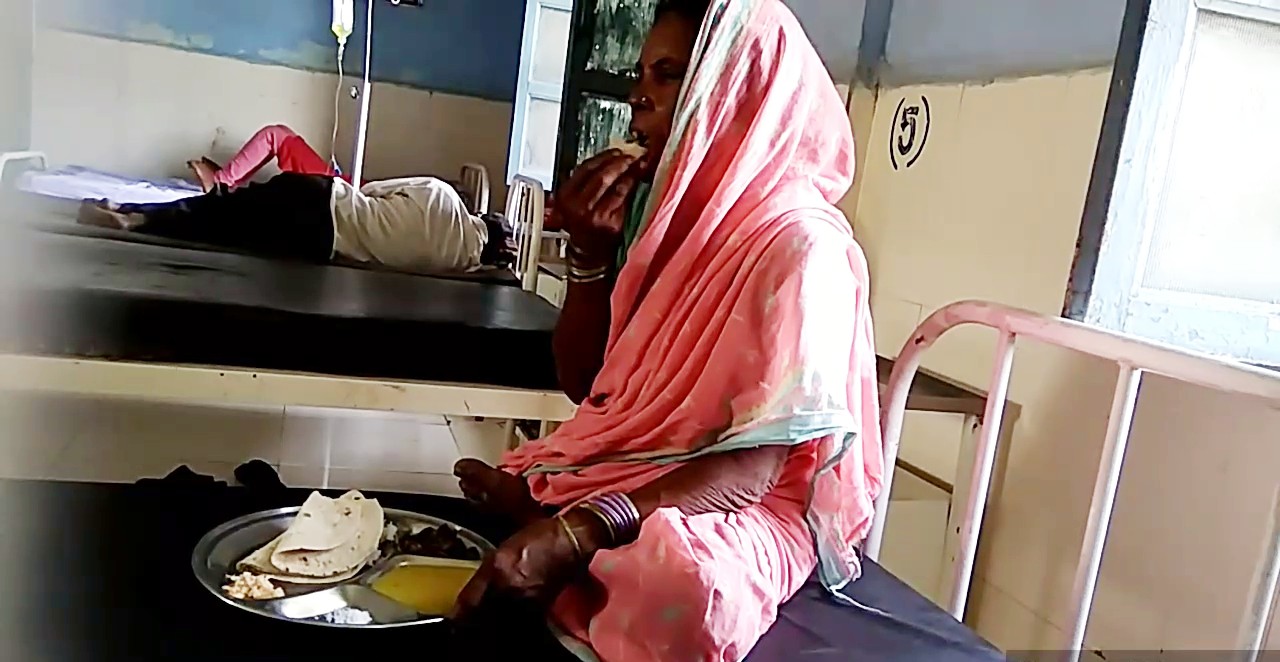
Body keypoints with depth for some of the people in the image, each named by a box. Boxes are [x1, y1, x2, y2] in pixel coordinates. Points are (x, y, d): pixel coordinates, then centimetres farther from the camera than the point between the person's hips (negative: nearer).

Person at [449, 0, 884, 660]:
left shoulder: (804, 245, -19)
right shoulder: (670, 207, 4)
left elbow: (755, 462, -24)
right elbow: (589, 384, 7)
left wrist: (575, 530, -34)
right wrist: (590, 251, -9)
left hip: (749, 504, -6)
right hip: (625, 469, 6)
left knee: (681, 575, -37)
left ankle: (537, 507, -16)